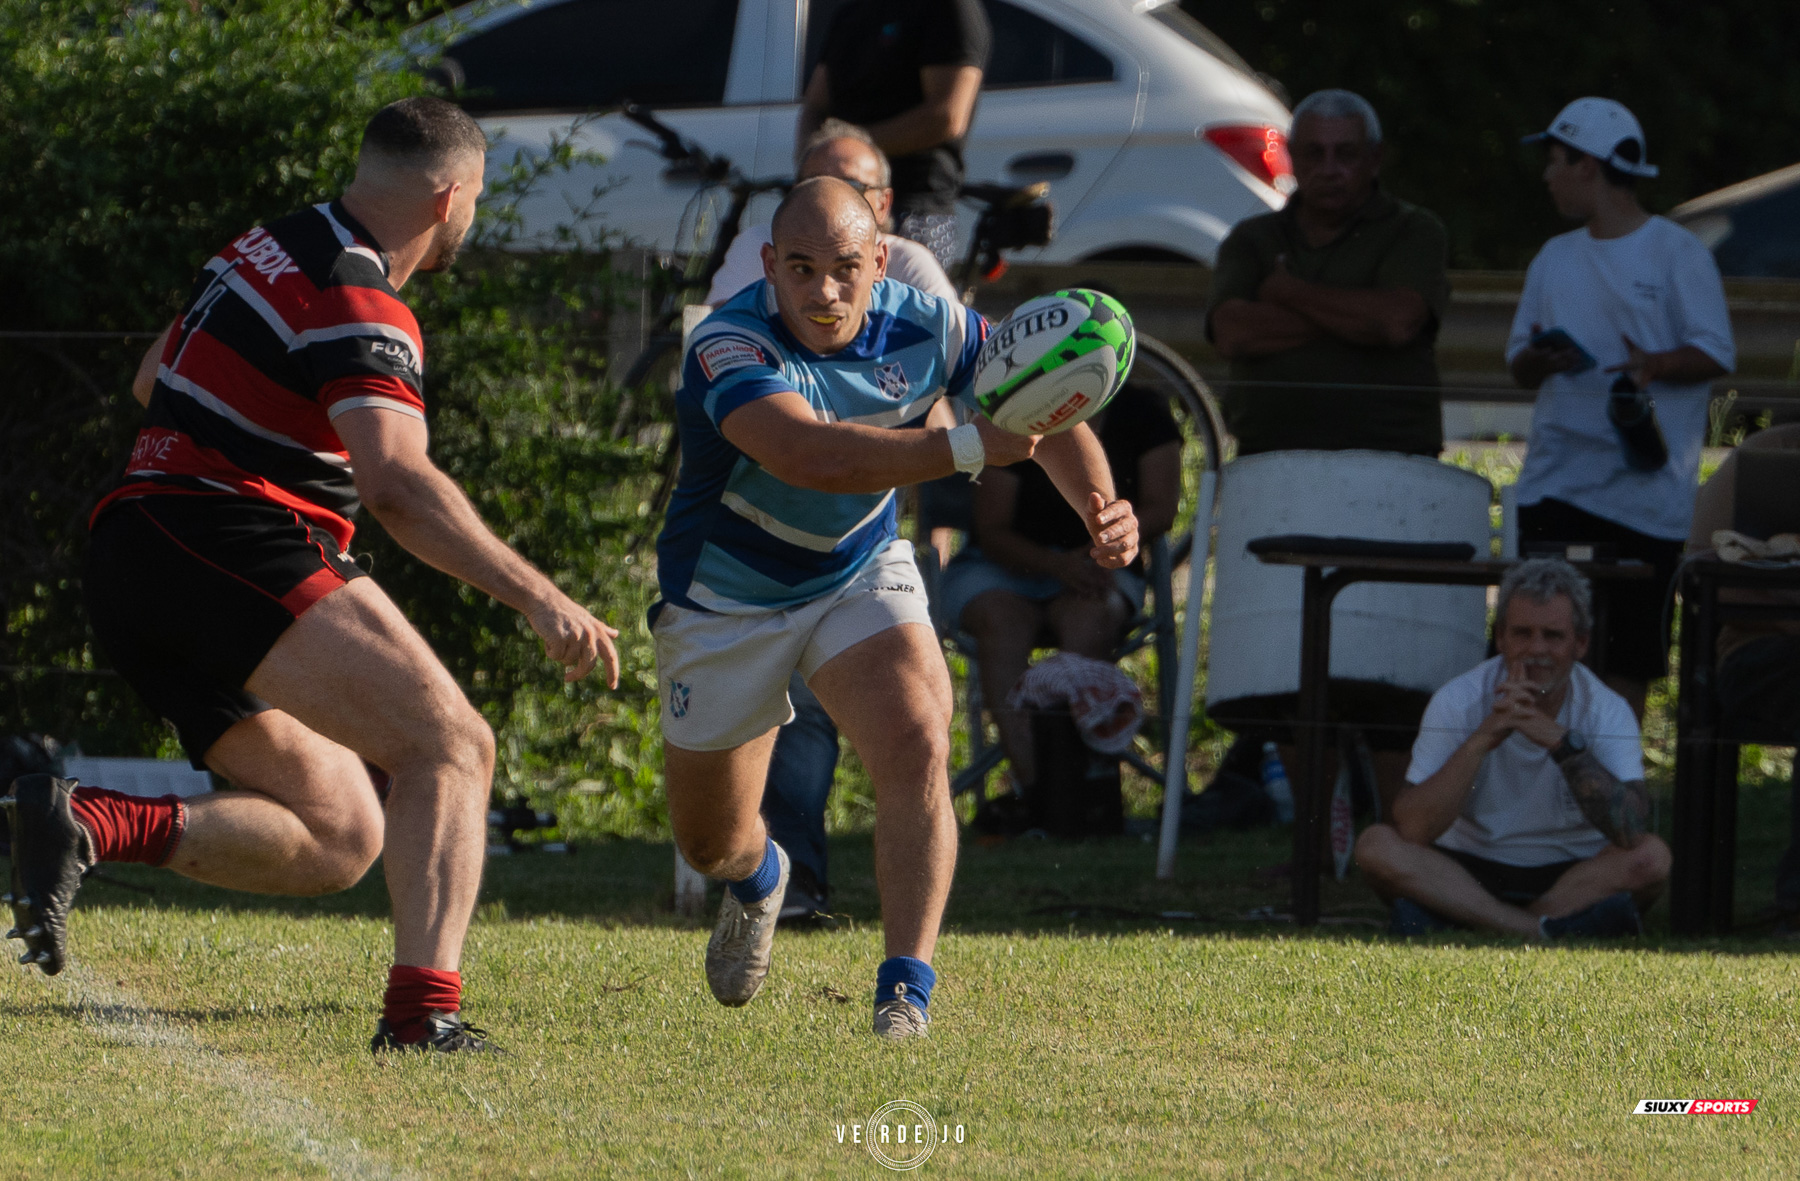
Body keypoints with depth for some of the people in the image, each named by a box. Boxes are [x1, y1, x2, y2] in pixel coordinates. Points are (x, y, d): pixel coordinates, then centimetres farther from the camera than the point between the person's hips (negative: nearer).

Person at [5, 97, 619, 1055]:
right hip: (230, 547, -9)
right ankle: (423, 1005, -31)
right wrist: (535, 597, -28)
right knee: (450, 746, -13)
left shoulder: (266, 251, 19)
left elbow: (154, 382, 34)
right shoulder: (361, 303, -11)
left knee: (339, 839, 8)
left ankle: (85, 825, -10)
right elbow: (398, 485, -26)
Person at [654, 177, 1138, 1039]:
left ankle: (905, 990, -22)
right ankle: (757, 880, 50)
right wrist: (970, 447, -55)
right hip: (723, 601, -2)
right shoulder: (728, 345, -32)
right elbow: (809, 455, -49)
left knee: (918, 749, -26)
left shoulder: (926, 329, -17)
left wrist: (1100, 506, -28)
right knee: (709, 843, 12)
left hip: (861, 576, 2)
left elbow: (1049, 419, -7)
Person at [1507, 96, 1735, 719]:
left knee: (1630, 655, -1)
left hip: (1646, 496, -4)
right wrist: (1538, 359, -7)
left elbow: (1717, 353, -6)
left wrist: (1654, 366, -24)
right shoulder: (1555, 259, 15)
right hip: (1555, 486, 4)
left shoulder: (1677, 253, -2)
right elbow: (1519, 362, 17)